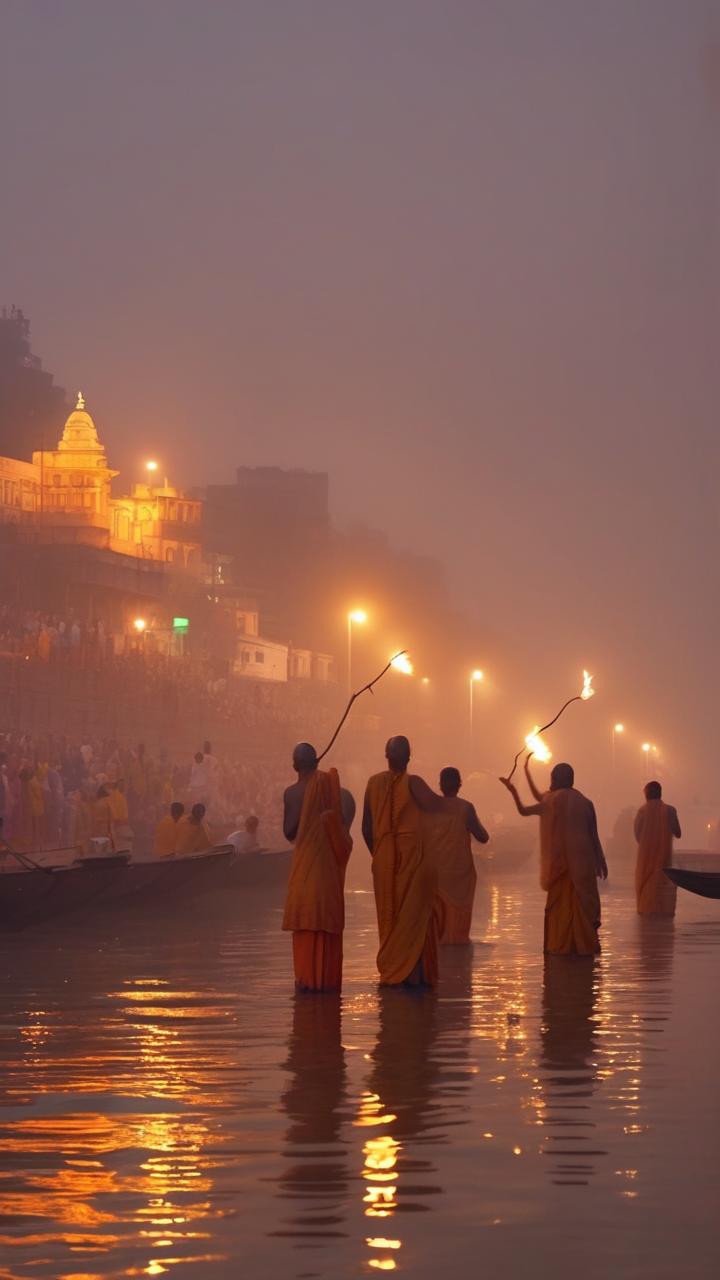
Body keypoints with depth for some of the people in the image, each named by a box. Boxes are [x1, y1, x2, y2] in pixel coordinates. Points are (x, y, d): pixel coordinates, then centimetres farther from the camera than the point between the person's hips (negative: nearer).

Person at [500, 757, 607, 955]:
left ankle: (562, 946, 3)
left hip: (561, 861, -2)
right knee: (583, 902, 7)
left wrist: (512, 790, 22)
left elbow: (523, 810, 8)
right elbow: (593, 835, 8)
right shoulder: (584, 802, 5)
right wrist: (600, 862, 16)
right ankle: (585, 945, 5)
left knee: (560, 903, 5)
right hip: (583, 861, 3)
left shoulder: (552, 801, -2)